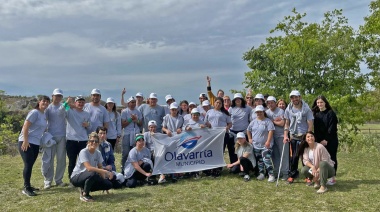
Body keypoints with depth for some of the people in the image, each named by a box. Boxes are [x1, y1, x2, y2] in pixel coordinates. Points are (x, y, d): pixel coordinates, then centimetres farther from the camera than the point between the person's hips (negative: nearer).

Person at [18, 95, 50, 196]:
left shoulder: (44, 115, 12)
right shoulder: (34, 112, -12)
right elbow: (25, 126, -18)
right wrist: (25, 141, -22)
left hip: (36, 143, 8)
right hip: (26, 142, -8)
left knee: (30, 165, 14)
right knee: (28, 165, -7)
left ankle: (28, 186, 24)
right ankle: (26, 188, 1)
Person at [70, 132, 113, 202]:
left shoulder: (98, 153, -2)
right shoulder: (83, 152, -21)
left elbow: (100, 167, 2)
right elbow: (89, 168, -33)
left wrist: (104, 179, -14)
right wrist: (105, 171, -38)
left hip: (90, 177, 7)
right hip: (76, 177, -6)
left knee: (108, 185, -11)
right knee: (93, 173, -38)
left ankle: (85, 188, 9)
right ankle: (84, 194, -13)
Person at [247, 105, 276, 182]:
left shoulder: (267, 121, -8)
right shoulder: (253, 121, 9)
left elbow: (271, 131, -16)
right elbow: (248, 130, 20)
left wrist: (268, 141, -22)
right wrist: (250, 139, 12)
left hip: (266, 145, -6)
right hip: (256, 145, 6)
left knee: (266, 160, -13)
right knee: (259, 160, 14)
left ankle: (271, 175, -6)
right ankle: (261, 173, 25)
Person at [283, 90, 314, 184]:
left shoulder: (306, 109, -7)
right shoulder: (288, 109, 3)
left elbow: (310, 124, -7)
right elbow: (287, 123, 8)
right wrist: (285, 136, 0)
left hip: (304, 136, -2)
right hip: (293, 136, 3)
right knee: (294, 156, 6)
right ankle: (292, 174, 19)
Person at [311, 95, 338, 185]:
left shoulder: (331, 113, -5)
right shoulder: (316, 114, 8)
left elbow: (332, 128, -10)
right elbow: (316, 129, 7)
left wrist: (326, 140, -14)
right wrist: (318, 140, -3)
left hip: (331, 141, -4)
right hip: (320, 141, 4)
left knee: (331, 158, 1)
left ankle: (333, 177, 8)